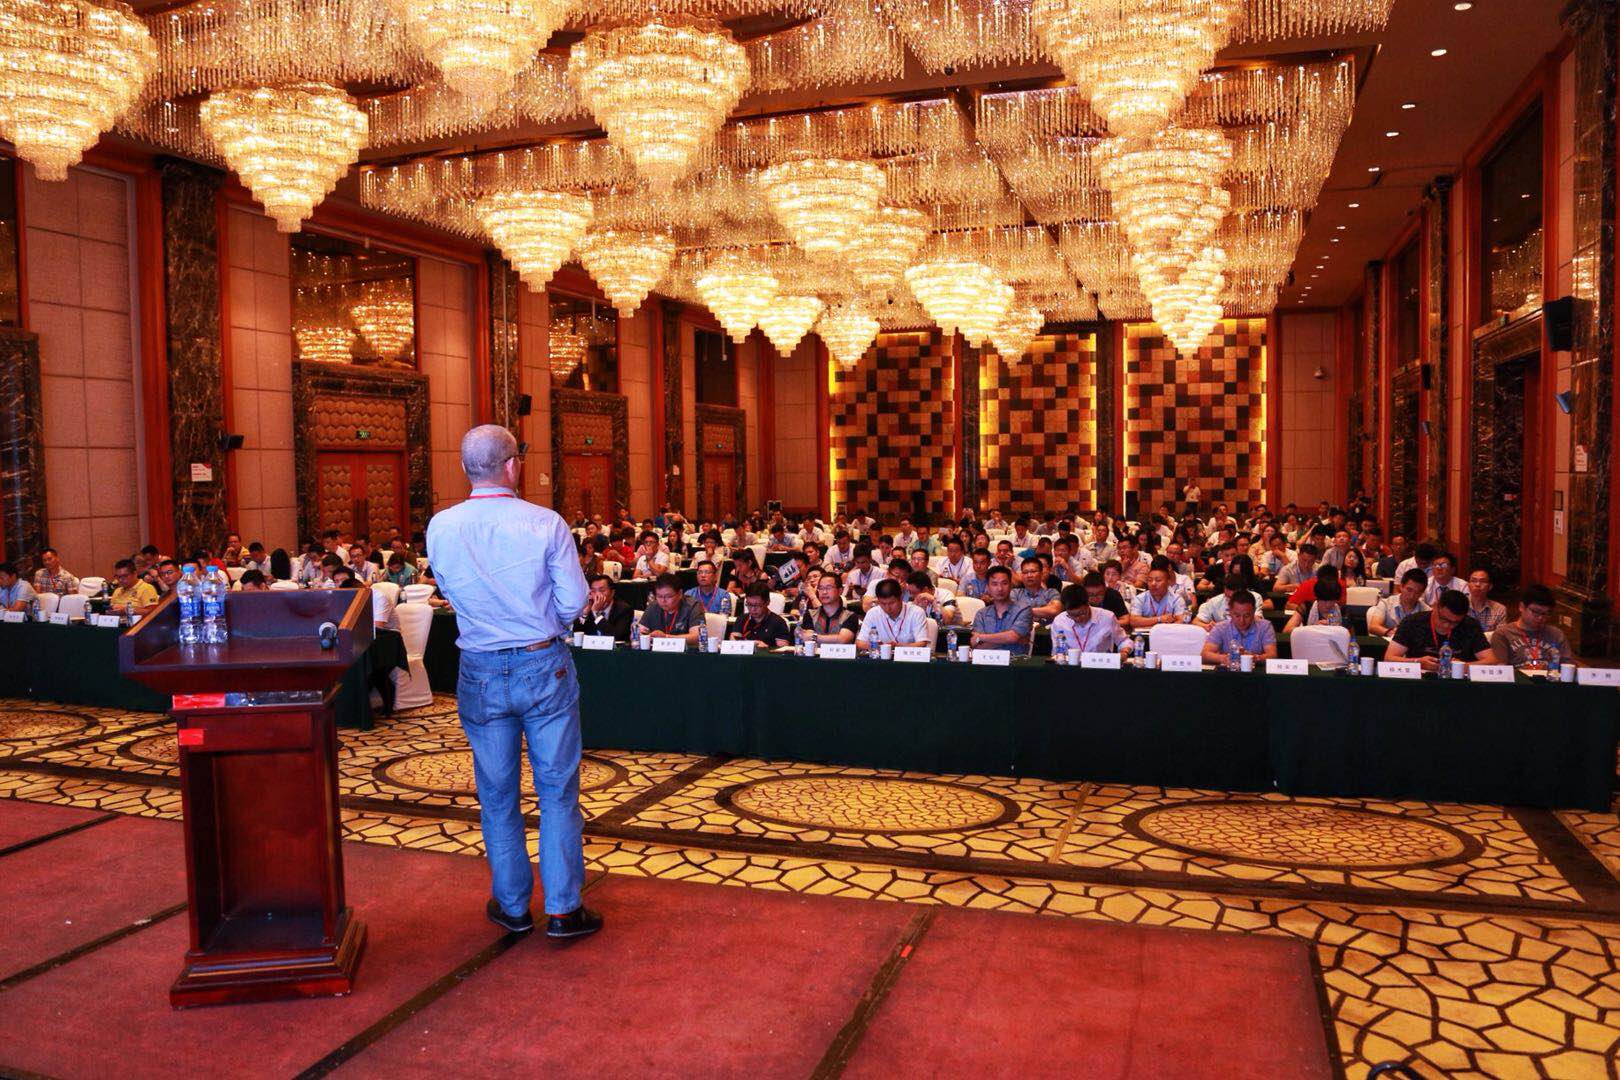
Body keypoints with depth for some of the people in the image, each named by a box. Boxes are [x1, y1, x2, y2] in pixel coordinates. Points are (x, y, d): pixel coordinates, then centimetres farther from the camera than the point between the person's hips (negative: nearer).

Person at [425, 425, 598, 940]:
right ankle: (563, 910, 13)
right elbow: (574, 600, -9)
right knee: (558, 790, 8)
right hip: (545, 667, -2)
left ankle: (512, 907, 26)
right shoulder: (546, 524, -13)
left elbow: (450, 591, 10)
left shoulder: (440, 528, -5)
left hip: (481, 674, 2)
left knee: (497, 794, 14)